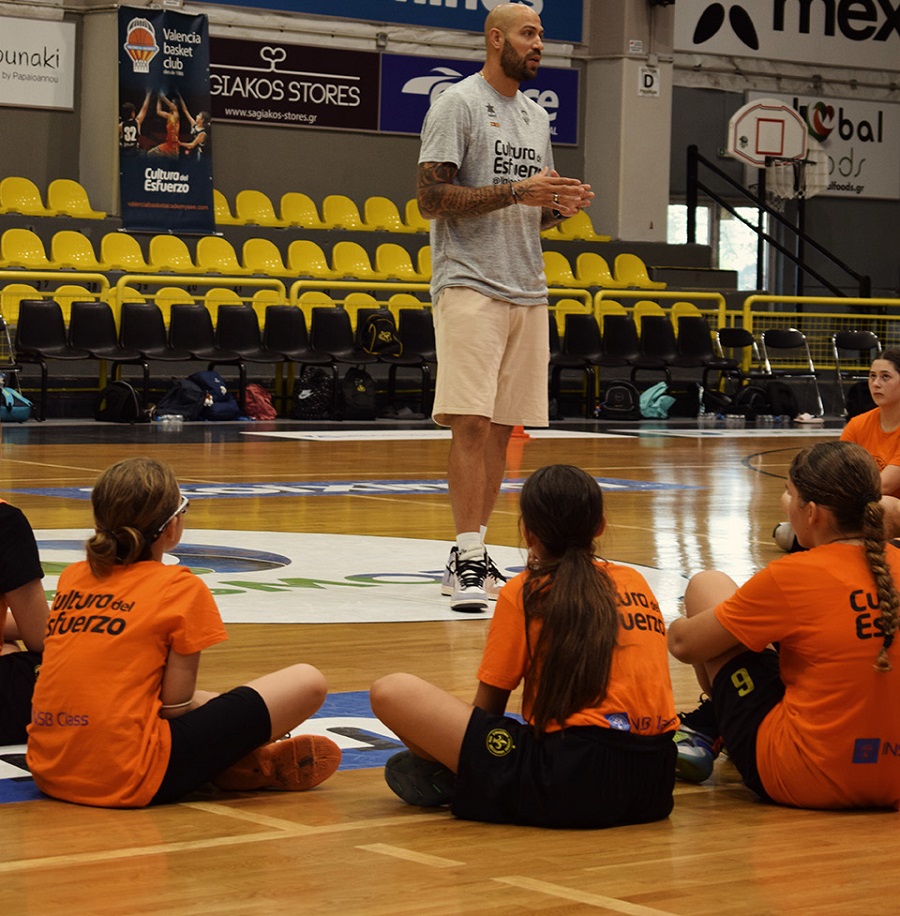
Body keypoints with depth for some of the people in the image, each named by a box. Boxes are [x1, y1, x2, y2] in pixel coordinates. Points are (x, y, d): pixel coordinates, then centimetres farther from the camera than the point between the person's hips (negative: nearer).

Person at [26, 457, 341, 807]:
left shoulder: (72, 577, 13)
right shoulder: (182, 588, -4)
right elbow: (176, 704, -3)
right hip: (129, 780, -7)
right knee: (307, 683, 0)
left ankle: (231, 760, 17)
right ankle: (243, 767, 17)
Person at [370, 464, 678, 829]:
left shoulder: (524, 593, 4)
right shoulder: (635, 581, 17)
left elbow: (488, 707, 6)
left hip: (566, 785, -6)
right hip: (654, 786, 7)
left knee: (390, 692, -5)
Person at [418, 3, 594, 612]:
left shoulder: (537, 117, 19)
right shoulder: (458, 105, -4)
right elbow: (431, 199, -12)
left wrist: (560, 206, 3)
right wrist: (517, 192, -18)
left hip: (527, 291, 8)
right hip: (470, 285, -7)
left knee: (503, 429, 7)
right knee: (472, 424, -13)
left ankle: (472, 555, 13)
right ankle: (468, 562, -13)